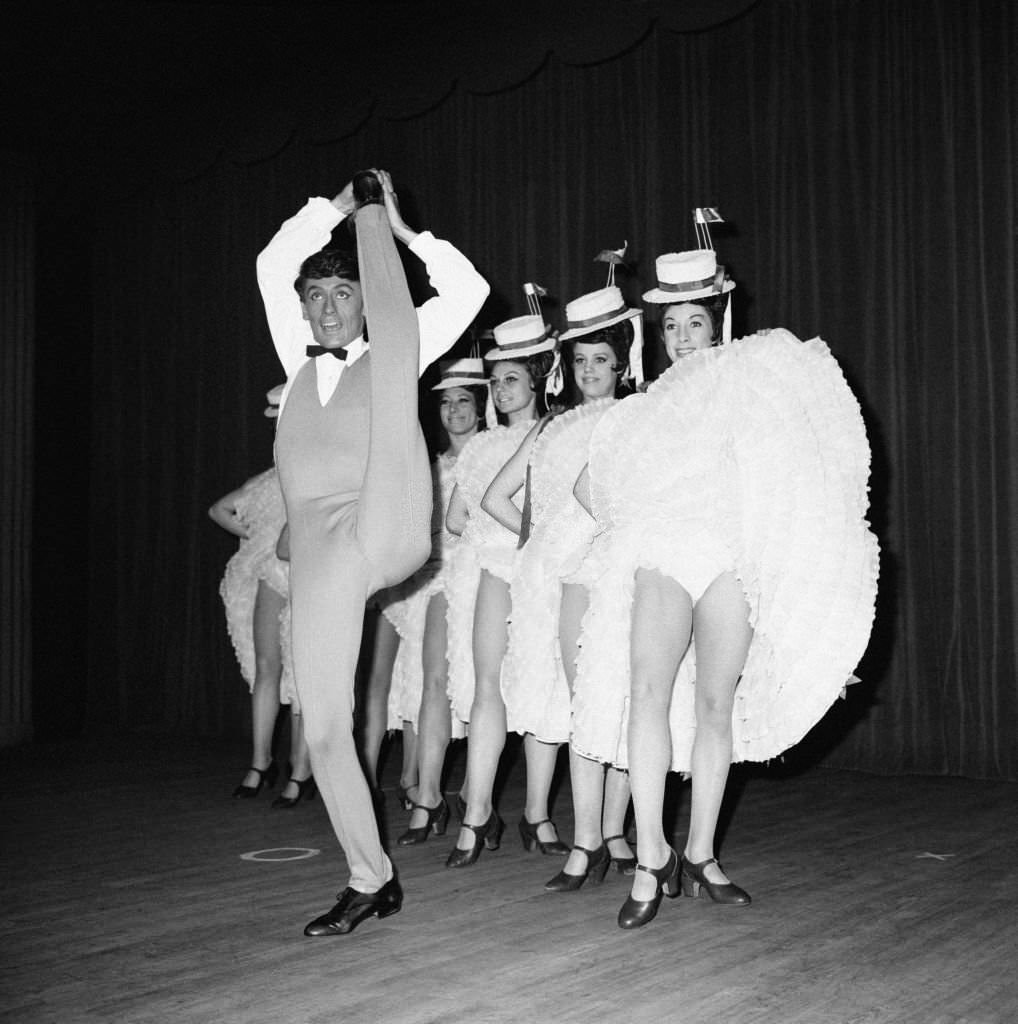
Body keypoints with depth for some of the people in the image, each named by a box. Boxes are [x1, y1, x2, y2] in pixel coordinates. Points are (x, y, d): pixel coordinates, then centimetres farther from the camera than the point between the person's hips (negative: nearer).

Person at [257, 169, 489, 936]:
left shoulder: (386, 359, 14)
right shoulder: (300, 364, 24)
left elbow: (468, 290, 9)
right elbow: (273, 265, 22)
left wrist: (397, 229, 14)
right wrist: (334, 210, 21)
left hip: (386, 530, -3)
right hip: (320, 549, 3)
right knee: (324, 728, 1)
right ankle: (371, 880, 9)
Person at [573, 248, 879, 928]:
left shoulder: (753, 384, 17)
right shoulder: (646, 408, 21)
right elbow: (589, 487, 24)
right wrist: (632, 523, 14)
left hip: (733, 558, 0)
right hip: (661, 556, 0)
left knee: (715, 706, -2)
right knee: (649, 691, -21)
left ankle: (700, 858, 7)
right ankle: (651, 858, -22)